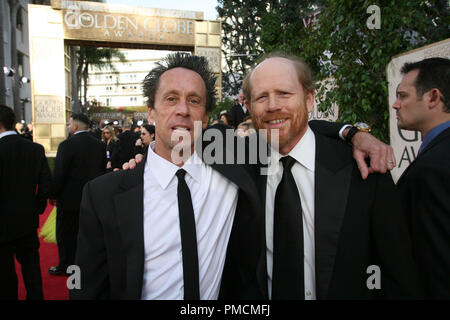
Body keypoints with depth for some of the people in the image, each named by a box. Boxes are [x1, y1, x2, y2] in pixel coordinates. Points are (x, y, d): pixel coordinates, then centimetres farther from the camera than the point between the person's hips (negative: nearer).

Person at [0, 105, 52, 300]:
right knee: (30, 262, 20)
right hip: (28, 219, 5)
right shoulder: (36, 149, -3)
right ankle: (36, 296, 30)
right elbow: (46, 183, 0)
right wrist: (38, 208, 11)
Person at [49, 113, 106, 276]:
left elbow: (59, 174, -17)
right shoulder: (100, 145, 0)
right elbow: (103, 171, 6)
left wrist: (53, 194, -3)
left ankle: (65, 266, 24)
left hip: (70, 198, -5)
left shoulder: (67, 145, -18)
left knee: (66, 234, 11)